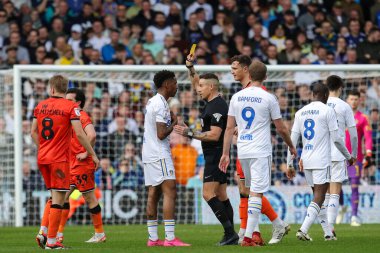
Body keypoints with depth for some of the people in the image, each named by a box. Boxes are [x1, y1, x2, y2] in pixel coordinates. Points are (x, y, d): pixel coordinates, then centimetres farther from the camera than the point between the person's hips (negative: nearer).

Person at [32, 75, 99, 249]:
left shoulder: (40, 106, 7)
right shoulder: (71, 107, -8)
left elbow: (33, 132, 13)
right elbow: (79, 134, -13)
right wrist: (92, 154, -6)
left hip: (42, 157, 6)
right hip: (59, 159, -6)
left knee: (54, 196, 19)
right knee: (58, 198, -1)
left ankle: (43, 232, 7)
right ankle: (51, 241, -3)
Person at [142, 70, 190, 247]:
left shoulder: (152, 102, 16)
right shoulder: (161, 104, -14)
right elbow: (161, 134, -20)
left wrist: (170, 120, 12)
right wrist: (174, 124, -3)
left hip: (149, 154, 10)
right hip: (159, 155, -10)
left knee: (153, 195, 9)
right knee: (170, 193, -13)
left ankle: (152, 238, 10)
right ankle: (170, 238, -19)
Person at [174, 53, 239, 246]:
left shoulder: (218, 106, -17)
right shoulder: (212, 102, 12)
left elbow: (214, 135, -23)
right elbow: (195, 84, 28)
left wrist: (190, 133, -18)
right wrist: (190, 67, 15)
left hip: (216, 155, -10)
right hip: (213, 156, 10)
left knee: (208, 194, -14)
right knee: (221, 195, 9)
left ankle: (230, 232, -17)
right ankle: (231, 235, 8)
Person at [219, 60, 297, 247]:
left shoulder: (236, 97, 5)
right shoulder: (268, 98, -6)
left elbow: (229, 128, 5)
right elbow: (281, 128, 0)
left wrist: (225, 153, 9)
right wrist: (291, 146, 16)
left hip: (242, 151, 5)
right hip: (261, 151, -5)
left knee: (252, 189, 18)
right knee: (256, 192, -6)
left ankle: (255, 232, 17)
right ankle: (248, 236, -12)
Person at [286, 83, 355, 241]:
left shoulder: (300, 113, 10)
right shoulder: (327, 111, -5)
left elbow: (292, 141, 7)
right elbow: (336, 139, -6)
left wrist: (290, 165, 10)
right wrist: (348, 157, 8)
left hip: (306, 162, 6)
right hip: (322, 161, -6)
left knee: (318, 197, 14)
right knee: (318, 198, -6)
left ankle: (328, 233, 15)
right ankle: (303, 230, -21)